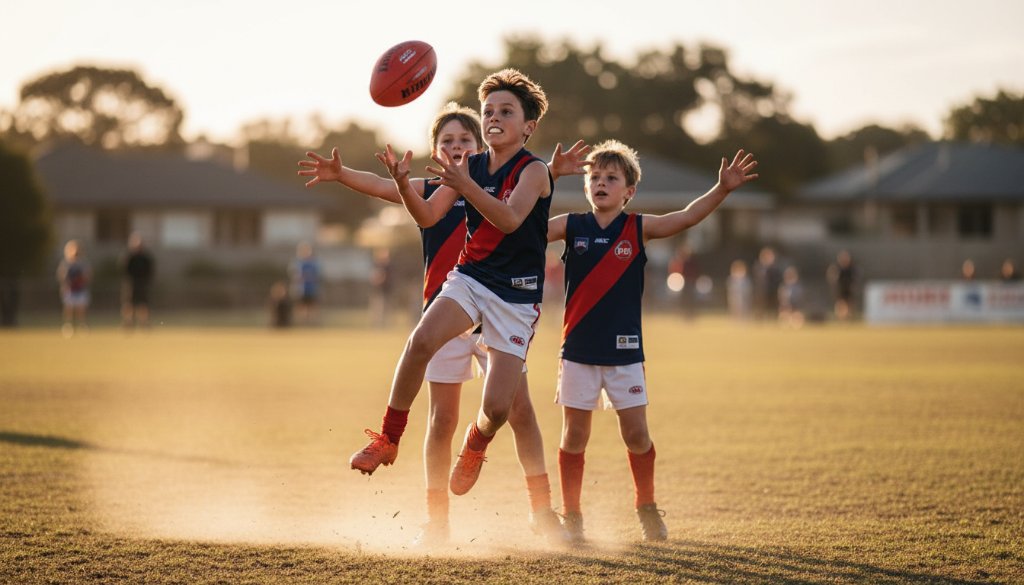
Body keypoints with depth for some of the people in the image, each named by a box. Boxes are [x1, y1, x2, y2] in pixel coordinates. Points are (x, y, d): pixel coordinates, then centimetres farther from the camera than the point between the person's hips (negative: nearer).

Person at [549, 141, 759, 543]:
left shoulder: (638, 229, 1)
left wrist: (722, 189, -23)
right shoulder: (571, 227, 2)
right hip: (578, 349, 0)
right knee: (575, 435, 3)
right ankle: (571, 516, 15)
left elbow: (687, 217, -9)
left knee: (636, 434, 1)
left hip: (624, 351, 0)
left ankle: (646, 507, 22)